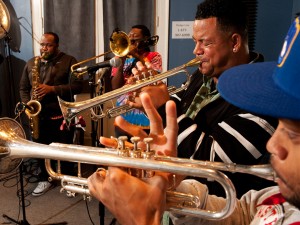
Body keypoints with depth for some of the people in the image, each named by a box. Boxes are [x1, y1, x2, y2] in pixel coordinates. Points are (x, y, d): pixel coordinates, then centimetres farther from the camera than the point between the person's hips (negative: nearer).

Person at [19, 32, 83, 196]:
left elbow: (77, 86, -11)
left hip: (61, 114, -4)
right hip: (38, 114, 4)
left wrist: (52, 89, -20)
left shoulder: (69, 61, -2)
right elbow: (23, 88, 14)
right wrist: (27, 104, -4)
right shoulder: (31, 63, 12)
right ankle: (45, 179, 28)